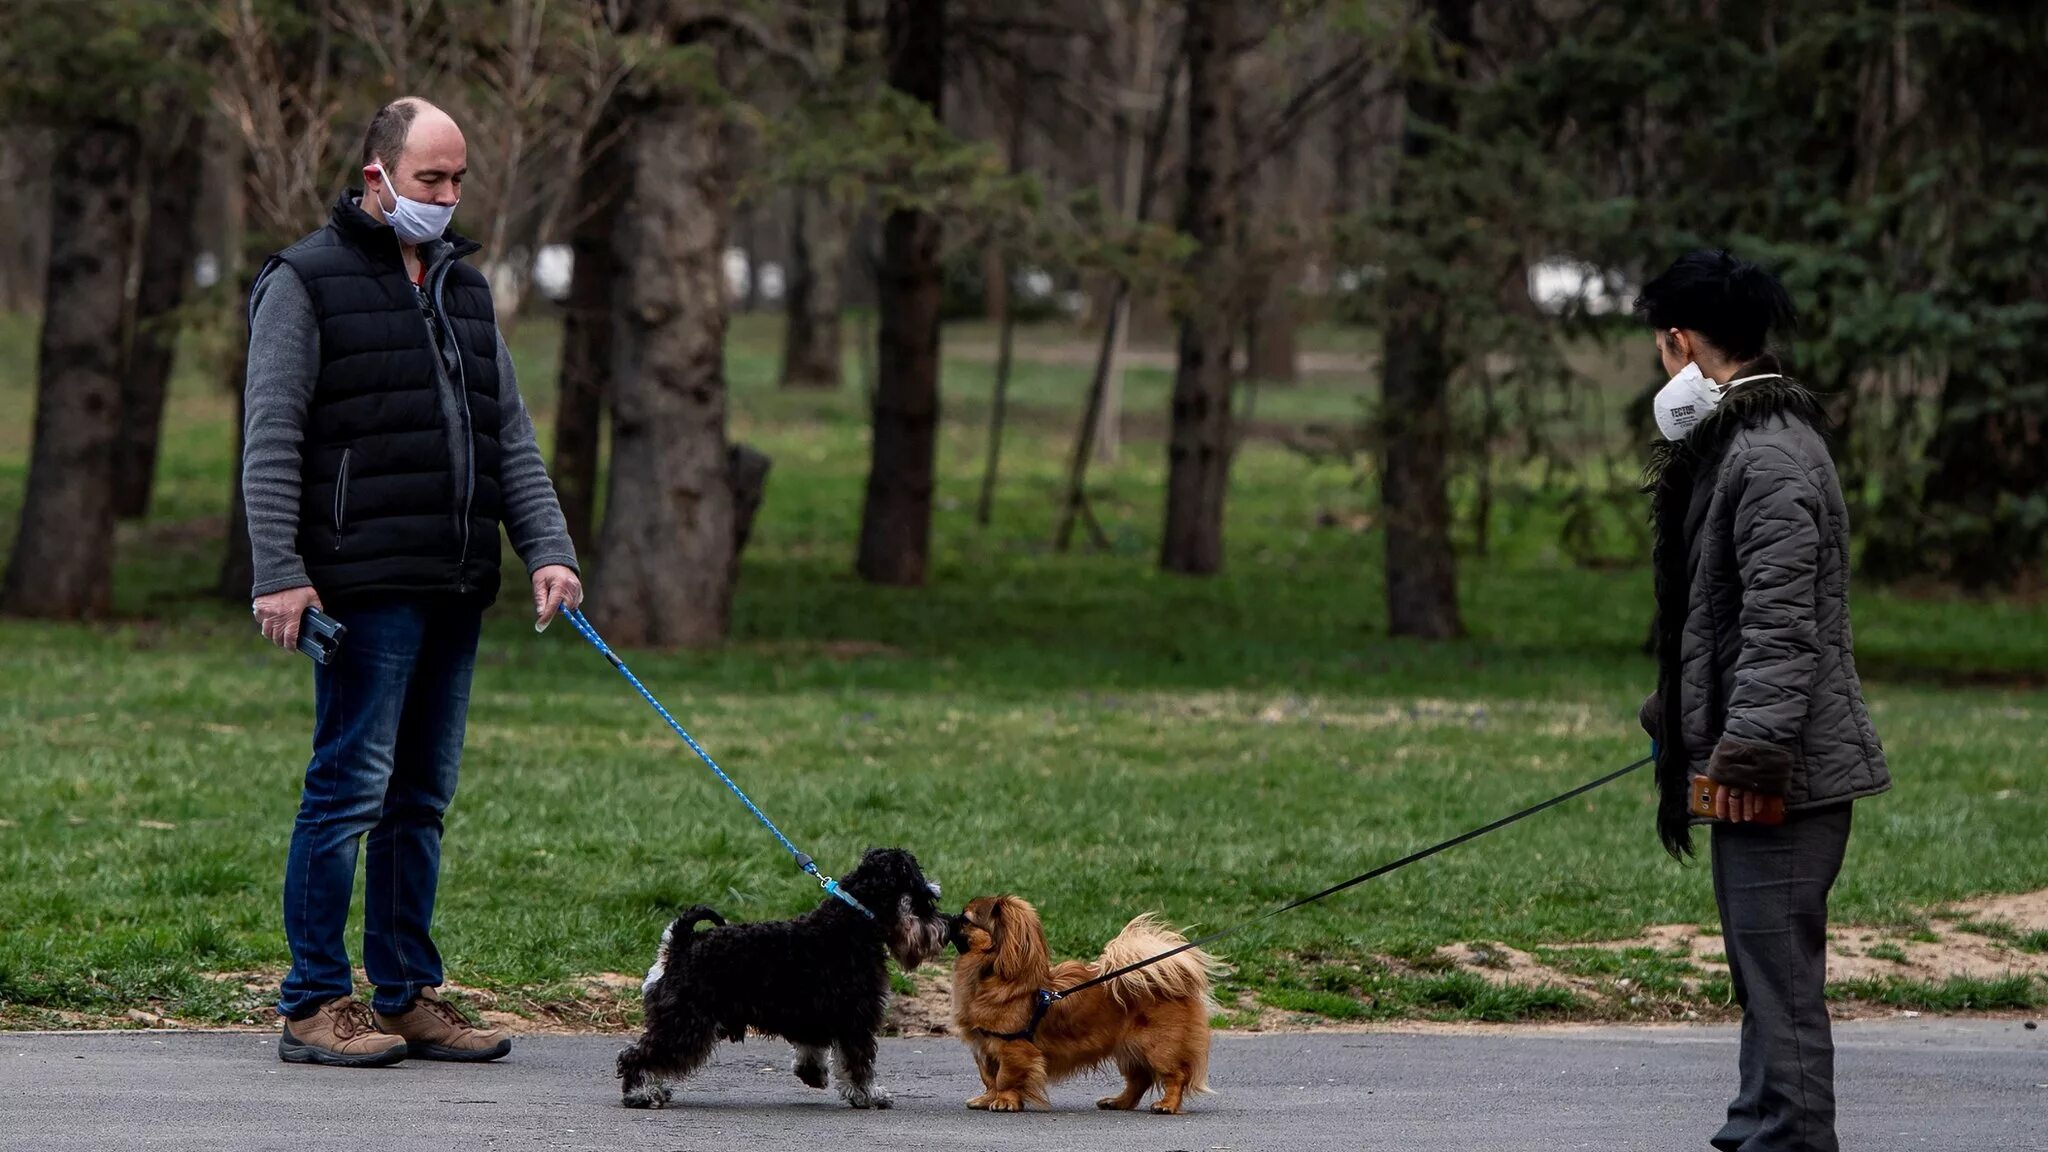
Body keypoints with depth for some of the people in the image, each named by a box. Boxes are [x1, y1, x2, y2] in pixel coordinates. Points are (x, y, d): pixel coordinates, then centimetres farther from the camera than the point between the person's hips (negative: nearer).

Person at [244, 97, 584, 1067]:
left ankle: (409, 996, 16)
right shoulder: (307, 282, -3)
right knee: (351, 787, -7)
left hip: (455, 588, 7)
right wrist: (279, 573, -15)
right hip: (365, 587, -7)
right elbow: (271, 439, -7)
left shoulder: (463, 285, 19)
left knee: (421, 797, 10)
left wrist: (547, 548, 6)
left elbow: (509, 433, 18)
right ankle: (315, 1006, -2)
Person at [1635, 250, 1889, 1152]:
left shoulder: (1772, 458, -18)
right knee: (1763, 972, 18)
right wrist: (1677, 720, 31)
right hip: (1744, 751, 11)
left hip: (1782, 770, -11)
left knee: (1779, 973, -9)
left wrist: (1750, 753, -26)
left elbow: (1780, 622, -24)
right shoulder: (1727, 445, 16)